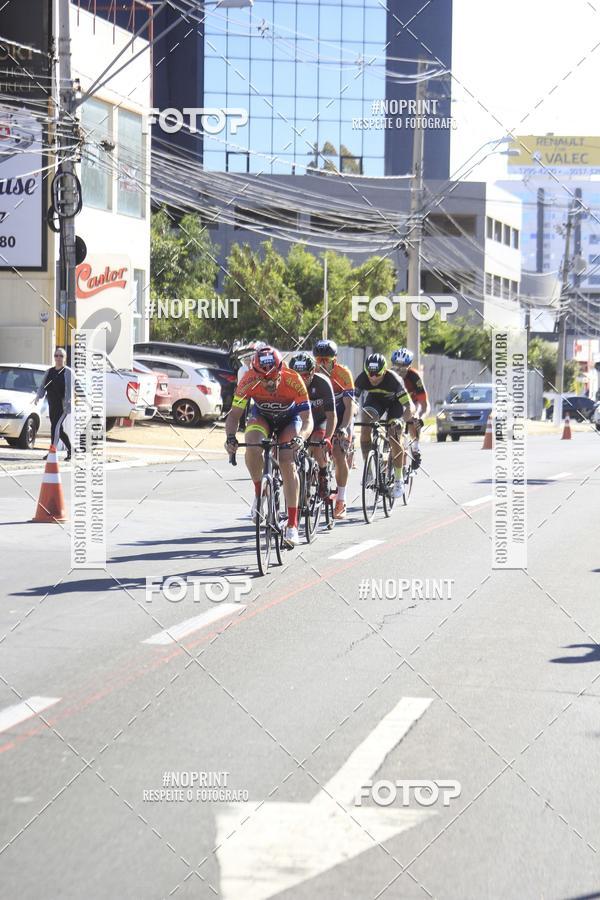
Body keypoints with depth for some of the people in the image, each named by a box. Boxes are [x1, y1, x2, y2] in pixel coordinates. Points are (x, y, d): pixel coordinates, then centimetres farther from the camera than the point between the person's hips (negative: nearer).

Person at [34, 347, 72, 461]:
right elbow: (43, 386, 10)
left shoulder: (68, 372, -4)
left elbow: (69, 389, -12)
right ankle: (70, 450, 22)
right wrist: (38, 397, -7)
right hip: (52, 405, 7)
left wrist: (68, 404, -22)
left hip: (63, 405, -7)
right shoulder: (49, 372, 15)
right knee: (59, 430, 10)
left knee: (55, 426, -17)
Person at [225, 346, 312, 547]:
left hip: (289, 419, -1)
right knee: (252, 447, -31)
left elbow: (307, 419, -34)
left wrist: (300, 437, -54)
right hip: (261, 416, 1)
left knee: (287, 462, -20)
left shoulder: (293, 381, -35)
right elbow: (234, 414, -25)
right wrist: (230, 437, -44)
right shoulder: (248, 381, -31)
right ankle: (259, 493, -6)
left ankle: (292, 525, -15)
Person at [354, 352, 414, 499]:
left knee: (394, 440, -12)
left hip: (394, 401, -3)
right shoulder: (362, 378, -29)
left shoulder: (393, 379, -36)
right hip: (374, 399, 3)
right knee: (365, 428, -22)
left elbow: (408, 405, -37)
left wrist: (402, 420, -54)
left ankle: (398, 479, 5)